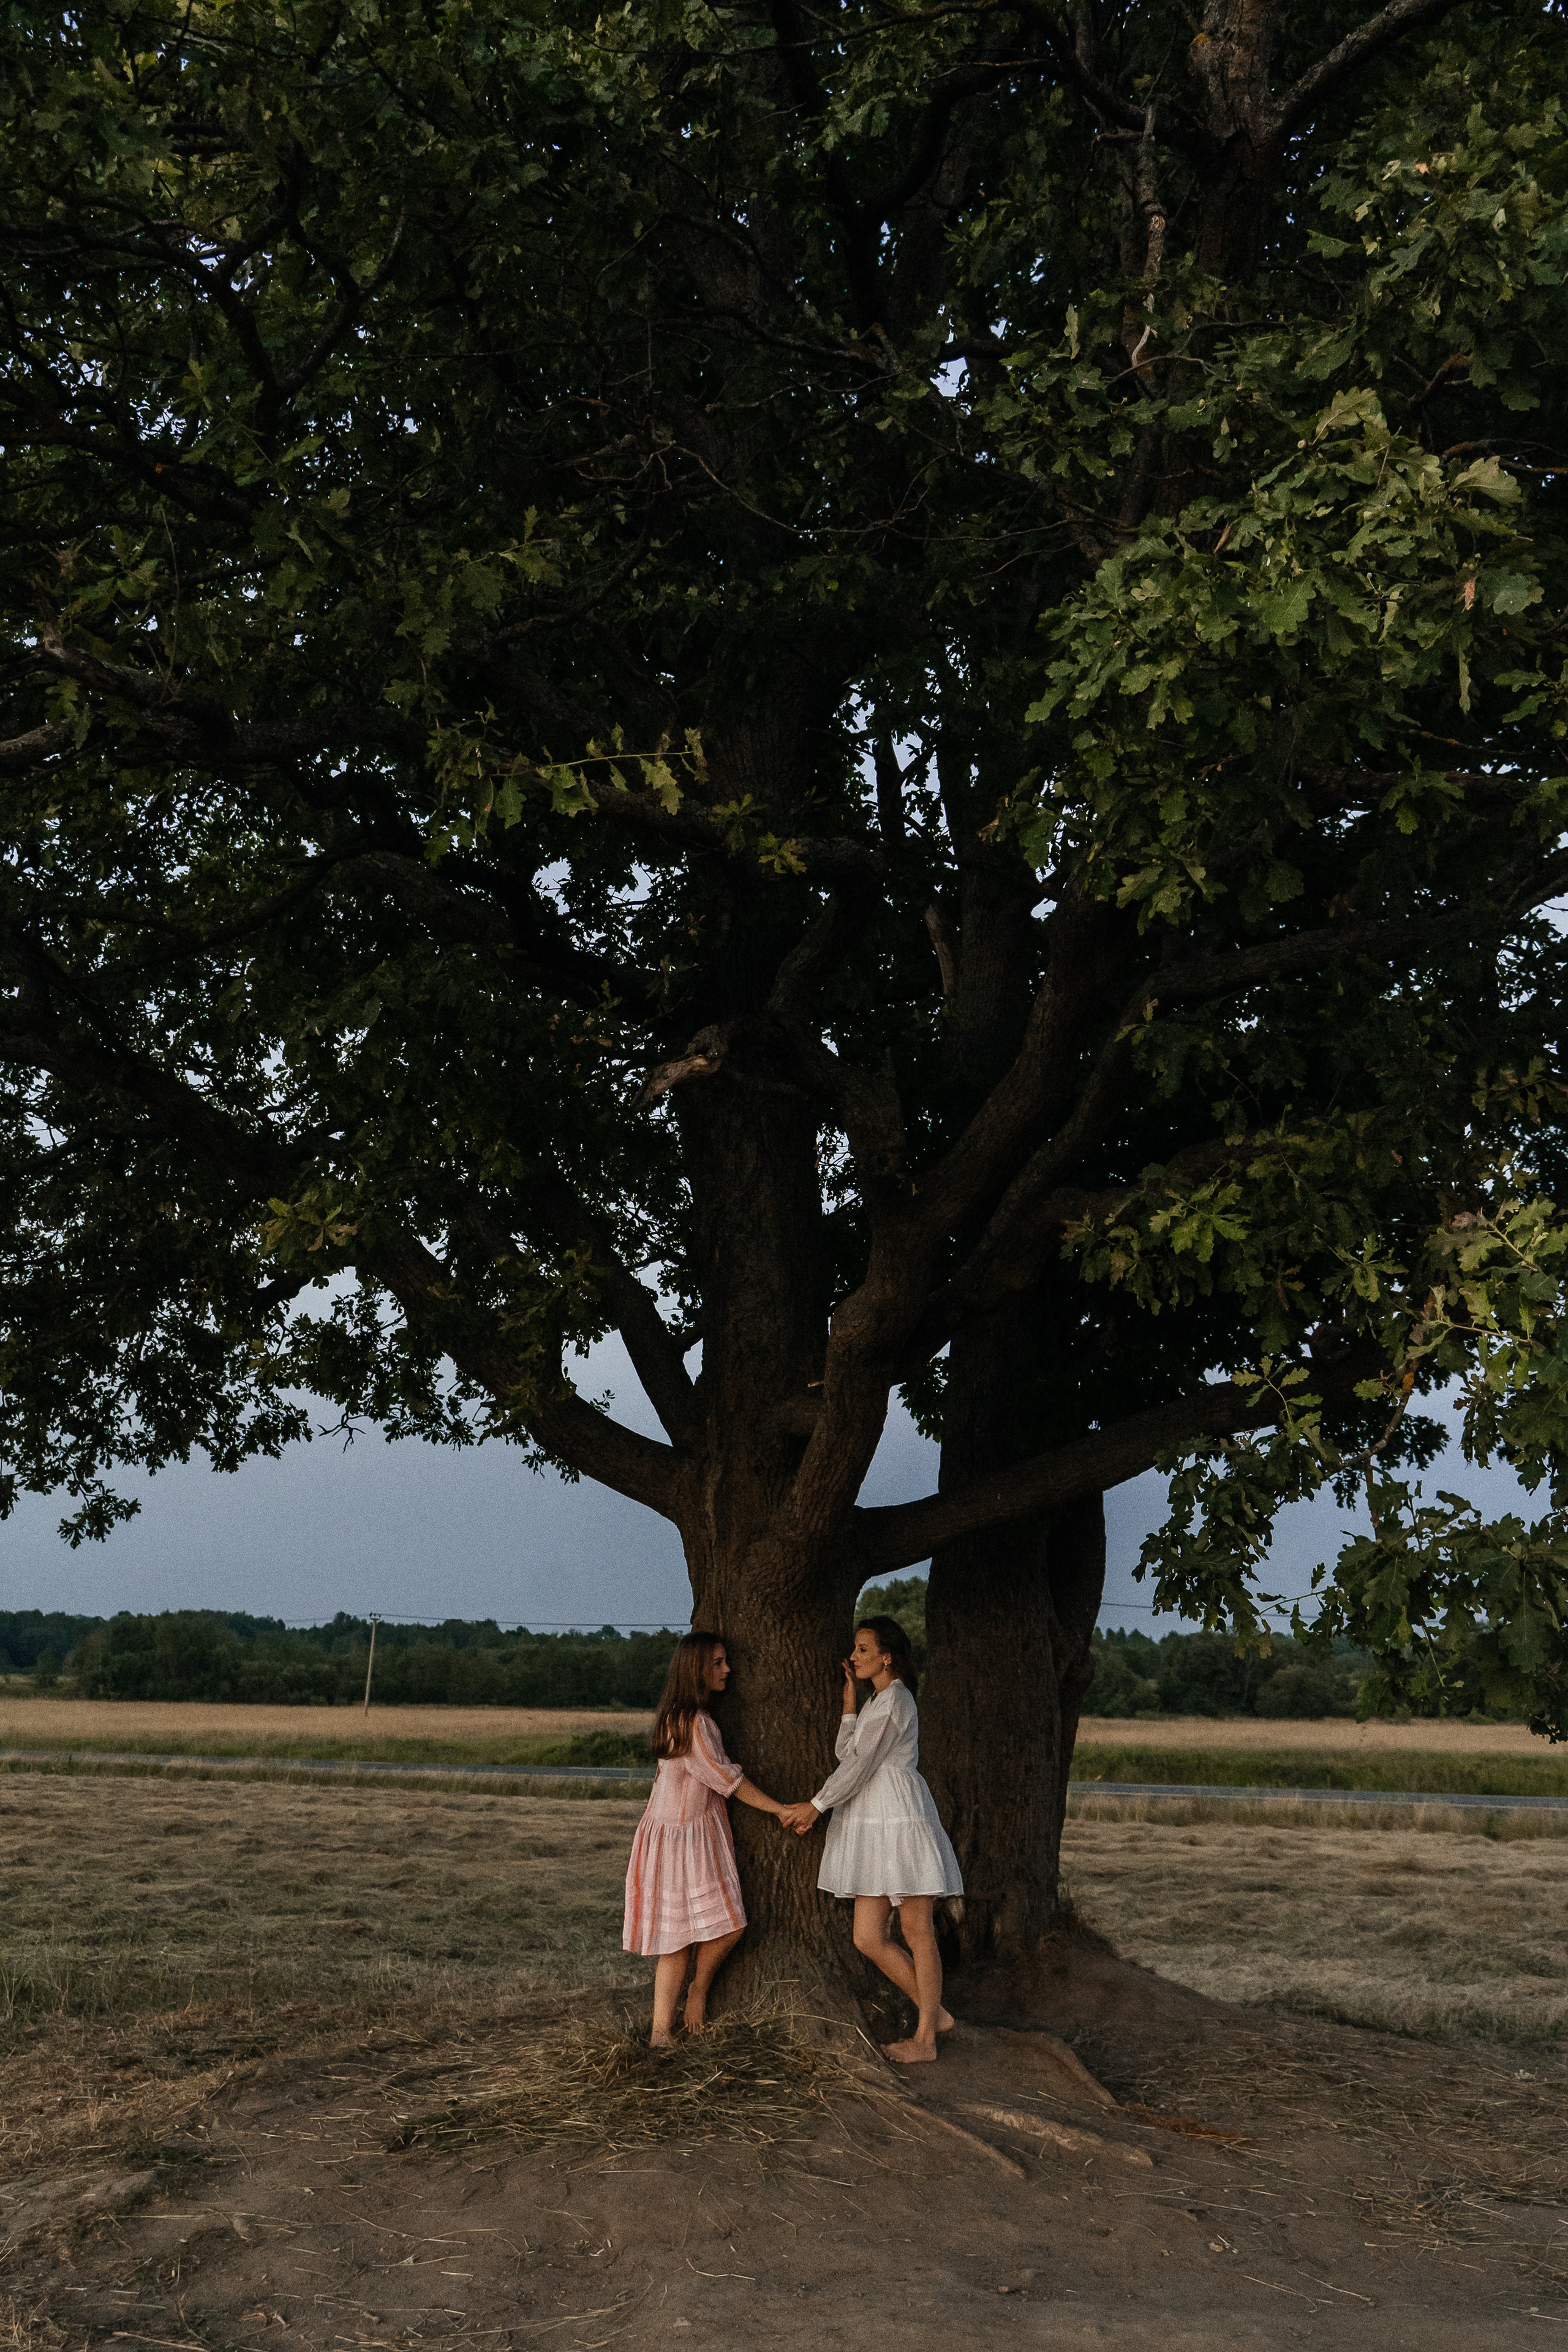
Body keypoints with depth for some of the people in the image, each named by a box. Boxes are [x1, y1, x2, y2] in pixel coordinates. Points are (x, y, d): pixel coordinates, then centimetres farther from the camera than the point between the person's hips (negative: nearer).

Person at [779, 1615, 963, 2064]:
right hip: (875, 1826, 10)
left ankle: (925, 2038, 7)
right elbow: (846, 1753, 17)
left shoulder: (894, 1700, -10)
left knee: (917, 1932, 0)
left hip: (901, 1821, -10)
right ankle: (935, 2015, 15)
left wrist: (817, 1806, -5)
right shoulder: (876, 1701, 21)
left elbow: (860, 1765, -12)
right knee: (868, 1938, 5)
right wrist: (849, 1699, 13)